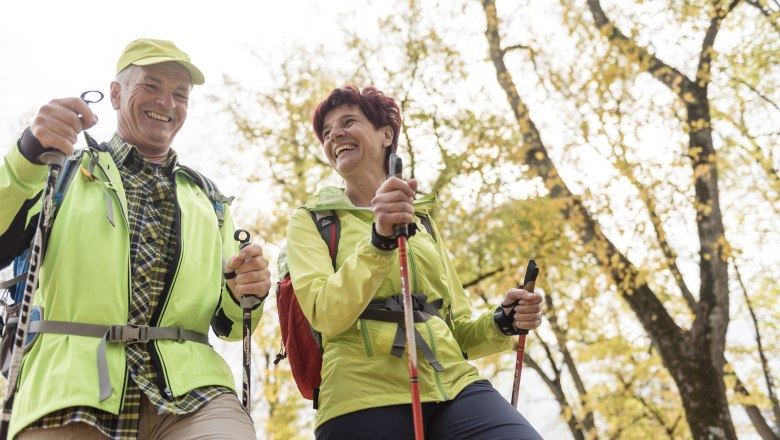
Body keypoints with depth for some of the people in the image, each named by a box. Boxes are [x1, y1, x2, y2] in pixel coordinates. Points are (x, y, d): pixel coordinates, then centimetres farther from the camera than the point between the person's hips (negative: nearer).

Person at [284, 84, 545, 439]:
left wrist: (503, 322, 1)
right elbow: (325, 314, -7)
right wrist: (379, 241, -21)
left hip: (454, 385, 2)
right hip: (365, 399, -2)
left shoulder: (422, 219, 20)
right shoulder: (310, 221, 11)